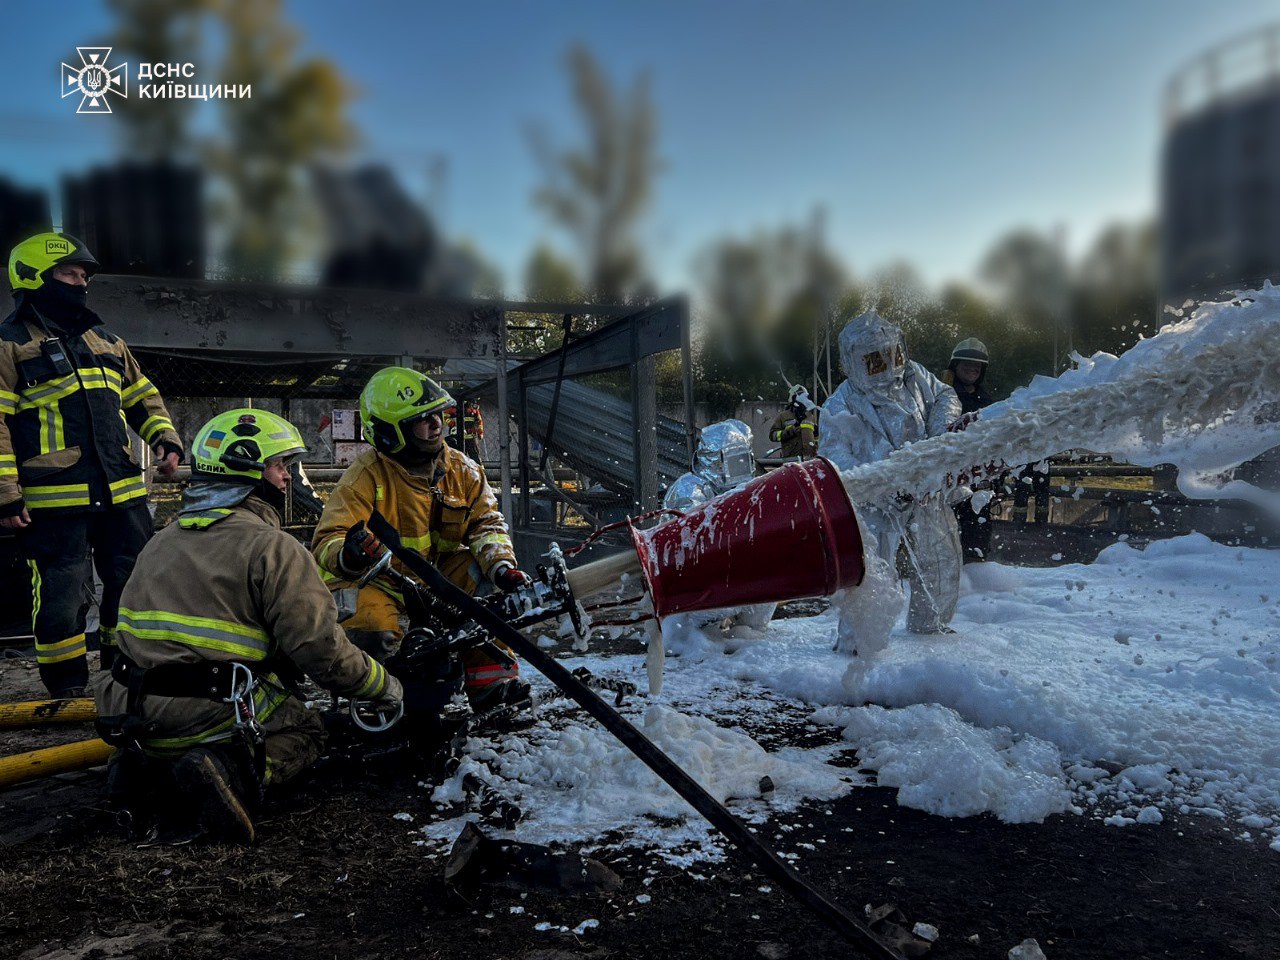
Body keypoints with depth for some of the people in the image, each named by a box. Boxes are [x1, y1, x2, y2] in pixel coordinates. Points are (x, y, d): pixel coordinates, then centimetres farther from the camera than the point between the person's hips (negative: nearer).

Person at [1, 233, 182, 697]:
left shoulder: (107, 343, 18)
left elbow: (143, 398, 25)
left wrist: (166, 440, 6)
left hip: (123, 496, 6)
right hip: (54, 502, -6)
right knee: (62, 598, 0)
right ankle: (68, 690, 16)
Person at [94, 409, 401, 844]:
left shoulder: (160, 543, 14)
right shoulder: (274, 548, -11)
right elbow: (322, 649, -15)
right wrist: (384, 685, 2)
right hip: (213, 717, -7)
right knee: (306, 728, 18)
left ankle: (148, 763, 6)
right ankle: (231, 769, -14)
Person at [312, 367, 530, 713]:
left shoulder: (462, 470, -3)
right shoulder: (367, 477, -18)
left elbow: (486, 522, -2)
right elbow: (327, 540, -23)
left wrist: (501, 565, -23)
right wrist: (347, 556, -49)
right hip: (380, 579, -4)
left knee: (489, 583, -19)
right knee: (372, 619, -35)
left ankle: (491, 678, -10)